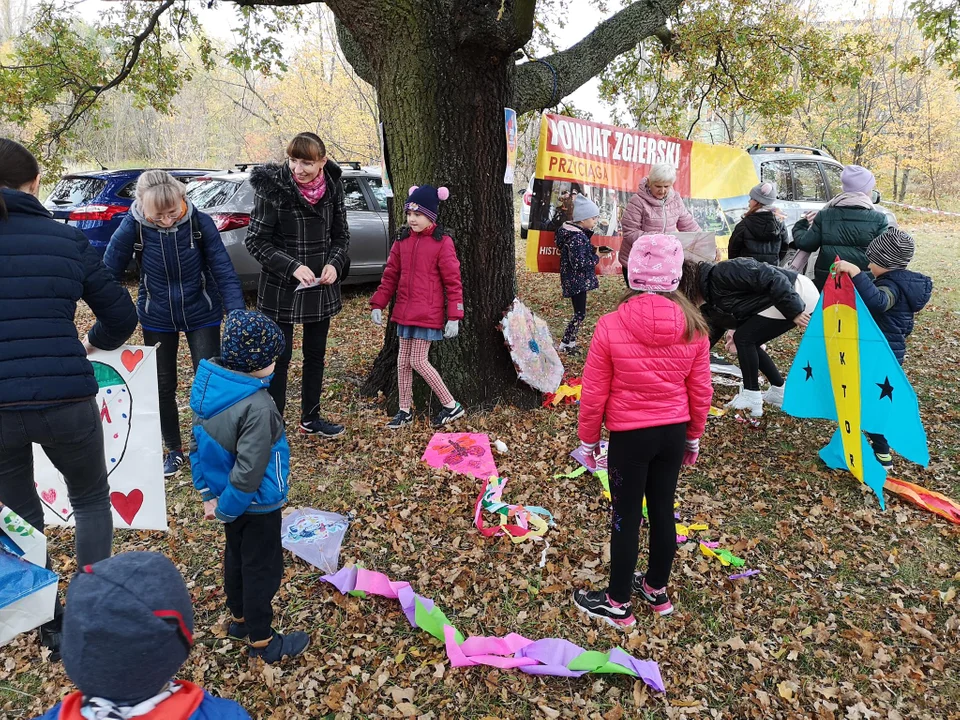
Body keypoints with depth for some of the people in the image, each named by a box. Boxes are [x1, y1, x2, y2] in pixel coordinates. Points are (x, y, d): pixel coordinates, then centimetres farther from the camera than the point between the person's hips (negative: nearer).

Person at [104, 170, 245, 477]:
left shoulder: (201, 222, -21)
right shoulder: (132, 227, -19)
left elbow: (224, 272, -18)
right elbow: (109, 274, -11)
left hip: (202, 315, -1)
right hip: (157, 319, 1)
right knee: (163, 386, 11)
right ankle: (174, 449, 31)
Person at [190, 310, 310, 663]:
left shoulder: (206, 385, -8)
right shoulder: (257, 407, -33)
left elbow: (198, 444, 1)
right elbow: (249, 471, -31)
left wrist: (208, 493, 8)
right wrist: (226, 510, -16)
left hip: (226, 493, 8)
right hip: (256, 504, -8)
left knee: (236, 555, 26)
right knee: (262, 568, 10)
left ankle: (240, 618, 47)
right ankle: (261, 640, 27)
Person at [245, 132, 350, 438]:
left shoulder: (332, 187, -4)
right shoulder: (272, 188, -16)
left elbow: (341, 235, 6)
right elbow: (256, 240, -13)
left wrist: (334, 263, -13)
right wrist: (292, 266, -25)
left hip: (322, 287, 5)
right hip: (280, 289, -5)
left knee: (316, 354, 16)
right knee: (279, 358, 2)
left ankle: (310, 418, 33)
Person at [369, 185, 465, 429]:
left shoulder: (442, 242, -10)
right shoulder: (402, 240, 6)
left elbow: (453, 282, -10)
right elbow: (390, 275, 11)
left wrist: (454, 316, -13)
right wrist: (378, 304, 6)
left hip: (428, 313, -6)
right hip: (405, 311, 6)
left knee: (418, 361, -7)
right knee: (403, 361, 11)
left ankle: (451, 406, 8)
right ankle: (405, 410, 25)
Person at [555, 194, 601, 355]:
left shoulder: (575, 231, 7)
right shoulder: (577, 237, -23)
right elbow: (579, 263, -26)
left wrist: (593, 249, 1)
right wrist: (596, 258, -12)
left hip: (575, 280, 10)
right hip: (577, 281, -10)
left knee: (579, 312, 16)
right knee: (580, 314, -3)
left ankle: (571, 341, 23)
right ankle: (565, 344, 4)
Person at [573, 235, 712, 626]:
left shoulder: (611, 326, -18)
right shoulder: (692, 327, -7)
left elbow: (594, 394, -11)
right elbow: (700, 392, 2)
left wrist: (588, 439, 4)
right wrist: (694, 437, 17)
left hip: (630, 435, -4)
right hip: (674, 432, 4)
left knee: (626, 517, 9)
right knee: (662, 509, 19)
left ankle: (618, 604, 25)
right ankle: (657, 589, 37)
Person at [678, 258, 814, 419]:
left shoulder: (721, 273, -21)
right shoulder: (710, 306, 8)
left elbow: (769, 277, -26)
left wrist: (794, 312, -27)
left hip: (799, 295, -9)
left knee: (743, 338, -12)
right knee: (748, 342, 9)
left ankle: (752, 400, -2)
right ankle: (779, 393, 20)